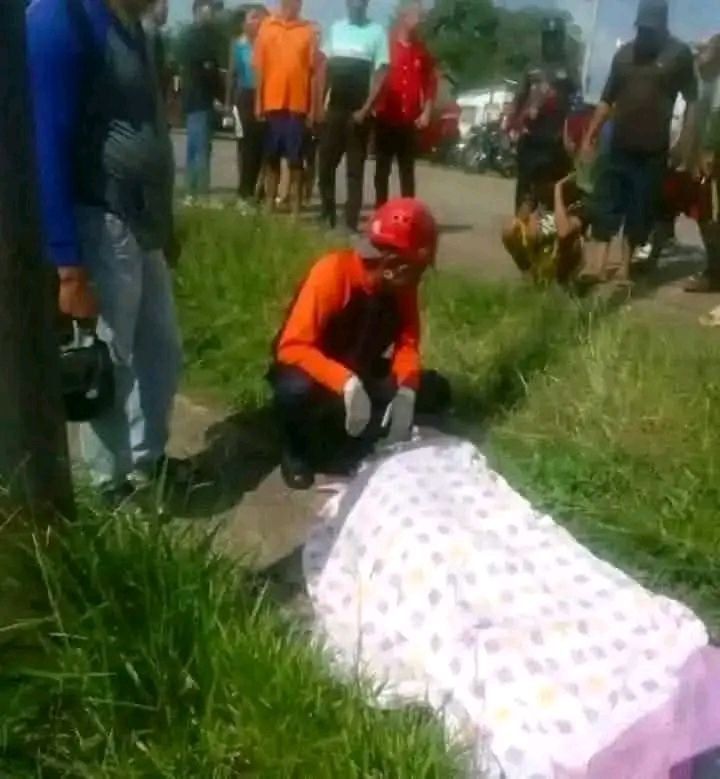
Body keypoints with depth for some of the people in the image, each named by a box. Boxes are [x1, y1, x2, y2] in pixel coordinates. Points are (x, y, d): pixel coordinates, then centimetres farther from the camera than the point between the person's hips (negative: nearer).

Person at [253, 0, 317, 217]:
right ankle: (269, 205, 18)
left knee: (295, 160, 2)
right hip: (272, 103, 1)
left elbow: (313, 71, 2)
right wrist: (258, 102, 1)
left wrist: (313, 107, -2)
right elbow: (259, 67, 5)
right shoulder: (266, 26, 6)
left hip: (298, 105, -1)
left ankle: (295, 209, 8)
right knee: (271, 159, 9)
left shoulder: (308, 30, 3)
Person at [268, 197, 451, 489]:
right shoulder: (333, 272, -29)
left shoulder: (401, 284, -11)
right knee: (297, 390, -40)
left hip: (362, 372, 6)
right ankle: (297, 450, -7)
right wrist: (346, 382, -47)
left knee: (434, 390, -12)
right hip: (317, 373, -6)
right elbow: (292, 347, -33)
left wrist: (406, 391, -25)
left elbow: (407, 342, -5)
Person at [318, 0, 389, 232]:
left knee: (355, 169, 0)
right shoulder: (335, 29, 11)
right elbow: (326, 69, 14)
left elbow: (381, 74, -5)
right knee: (325, 165, 6)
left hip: (358, 111, -4)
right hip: (334, 108, 4)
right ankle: (328, 215, 20)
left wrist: (365, 109, -13)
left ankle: (351, 223, 3)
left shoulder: (377, 32, -1)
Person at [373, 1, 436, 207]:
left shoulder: (422, 51, 8)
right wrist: (373, 106, -8)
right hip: (386, 117, -2)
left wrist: (426, 113, 4)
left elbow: (430, 83, 12)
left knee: (407, 170, 6)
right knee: (382, 168, 5)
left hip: (410, 120, 2)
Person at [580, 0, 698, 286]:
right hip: (619, 145, 3)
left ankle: (624, 268, 11)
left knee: (640, 212, 2)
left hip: (653, 150, -3)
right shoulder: (625, 53, 9)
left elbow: (692, 101, 0)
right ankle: (598, 265, -2)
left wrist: (685, 142, -7)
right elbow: (607, 99, 12)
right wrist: (590, 136, 8)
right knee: (606, 204, -2)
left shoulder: (679, 53, -1)